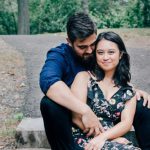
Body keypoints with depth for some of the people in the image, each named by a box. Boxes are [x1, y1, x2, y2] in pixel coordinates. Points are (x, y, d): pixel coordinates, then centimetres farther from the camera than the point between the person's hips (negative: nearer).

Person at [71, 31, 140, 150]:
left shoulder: (127, 90, 13)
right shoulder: (84, 77, 3)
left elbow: (126, 123, 1)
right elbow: (77, 117, -7)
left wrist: (103, 137, -17)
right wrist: (113, 139, -10)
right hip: (84, 139, -4)